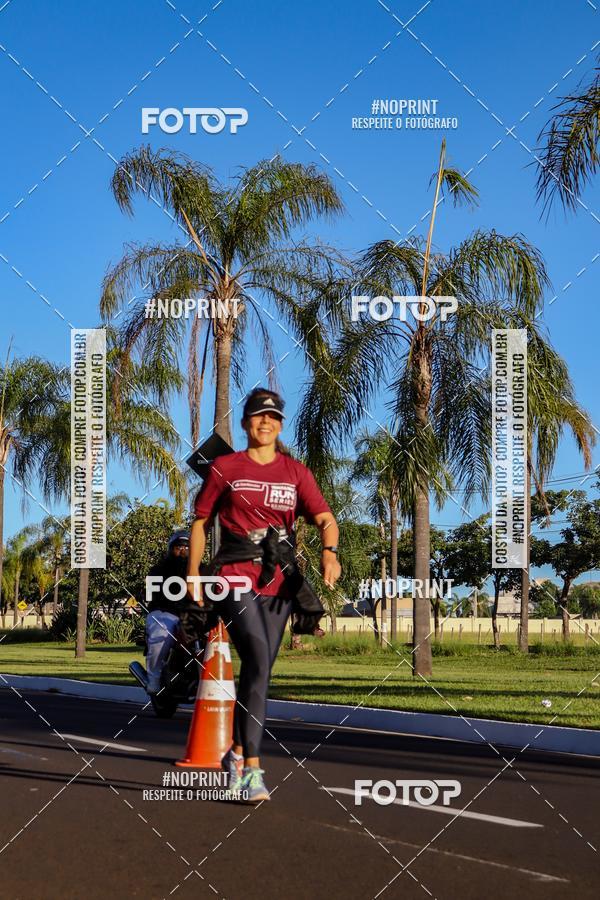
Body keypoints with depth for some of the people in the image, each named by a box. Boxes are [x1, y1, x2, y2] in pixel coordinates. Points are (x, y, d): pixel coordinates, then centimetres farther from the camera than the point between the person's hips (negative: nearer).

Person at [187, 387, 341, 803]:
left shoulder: (296, 472, 10)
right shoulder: (224, 468, 6)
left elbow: (325, 518, -2)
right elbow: (200, 522, 11)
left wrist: (330, 551, -23)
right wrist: (193, 575, 4)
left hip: (279, 582, 3)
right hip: (236, 578, -3)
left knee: (257, 670, 10)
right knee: (259, 665, -19)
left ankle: (238, 751, 31)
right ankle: (252, 769, -19)